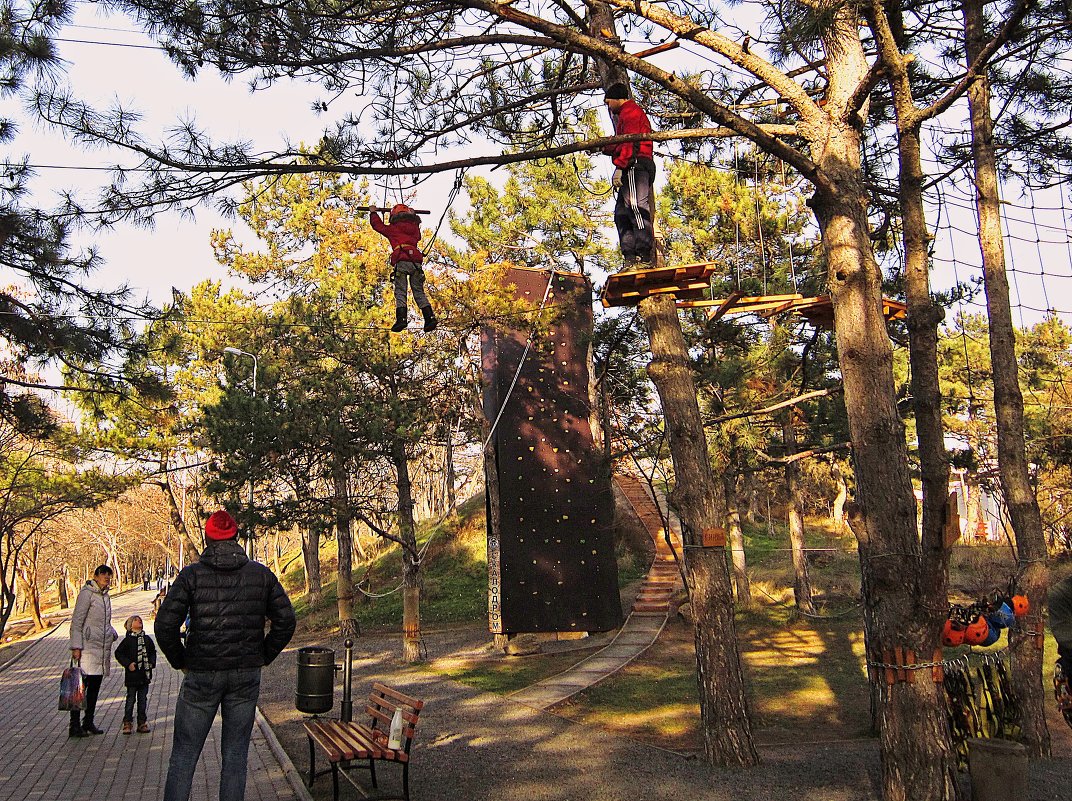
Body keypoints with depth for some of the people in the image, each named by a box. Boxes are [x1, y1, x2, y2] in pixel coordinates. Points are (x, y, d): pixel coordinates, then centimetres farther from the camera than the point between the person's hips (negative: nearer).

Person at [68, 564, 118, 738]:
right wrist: (76, 646, -17)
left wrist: (112, 634, 10)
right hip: (88, 647, -8)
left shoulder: (105, 596, 15)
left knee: (95, 685, 12)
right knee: (81, 685, -8)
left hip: (103, 646, 8)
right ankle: (74, 726, -3)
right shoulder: (86, 593, -9)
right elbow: (76, 621, -12)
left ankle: (88, 723, 21)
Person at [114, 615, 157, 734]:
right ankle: (127, 723, 10)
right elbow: (118, 653, -2)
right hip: (132, 676, -4)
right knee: (131, 699, 1)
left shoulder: (147, 639, 9)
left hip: (145, 675, 4)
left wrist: (152, 663, 1)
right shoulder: (127, 640, -4)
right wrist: (128, 664, -11)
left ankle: (142, 723, 15)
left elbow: (153, 652, 17)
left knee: (143, 700, 8)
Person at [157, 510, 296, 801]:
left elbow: (165, 625, -11)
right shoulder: (261, 574, 2)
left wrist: (180, 661, 4)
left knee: (183, 755, 8)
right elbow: (285, 621, 2)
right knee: (236, 754, 10)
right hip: (247, 677, 2)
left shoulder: (192, 574, -5)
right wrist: (263, 657, 12)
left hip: (201, 675, -2)